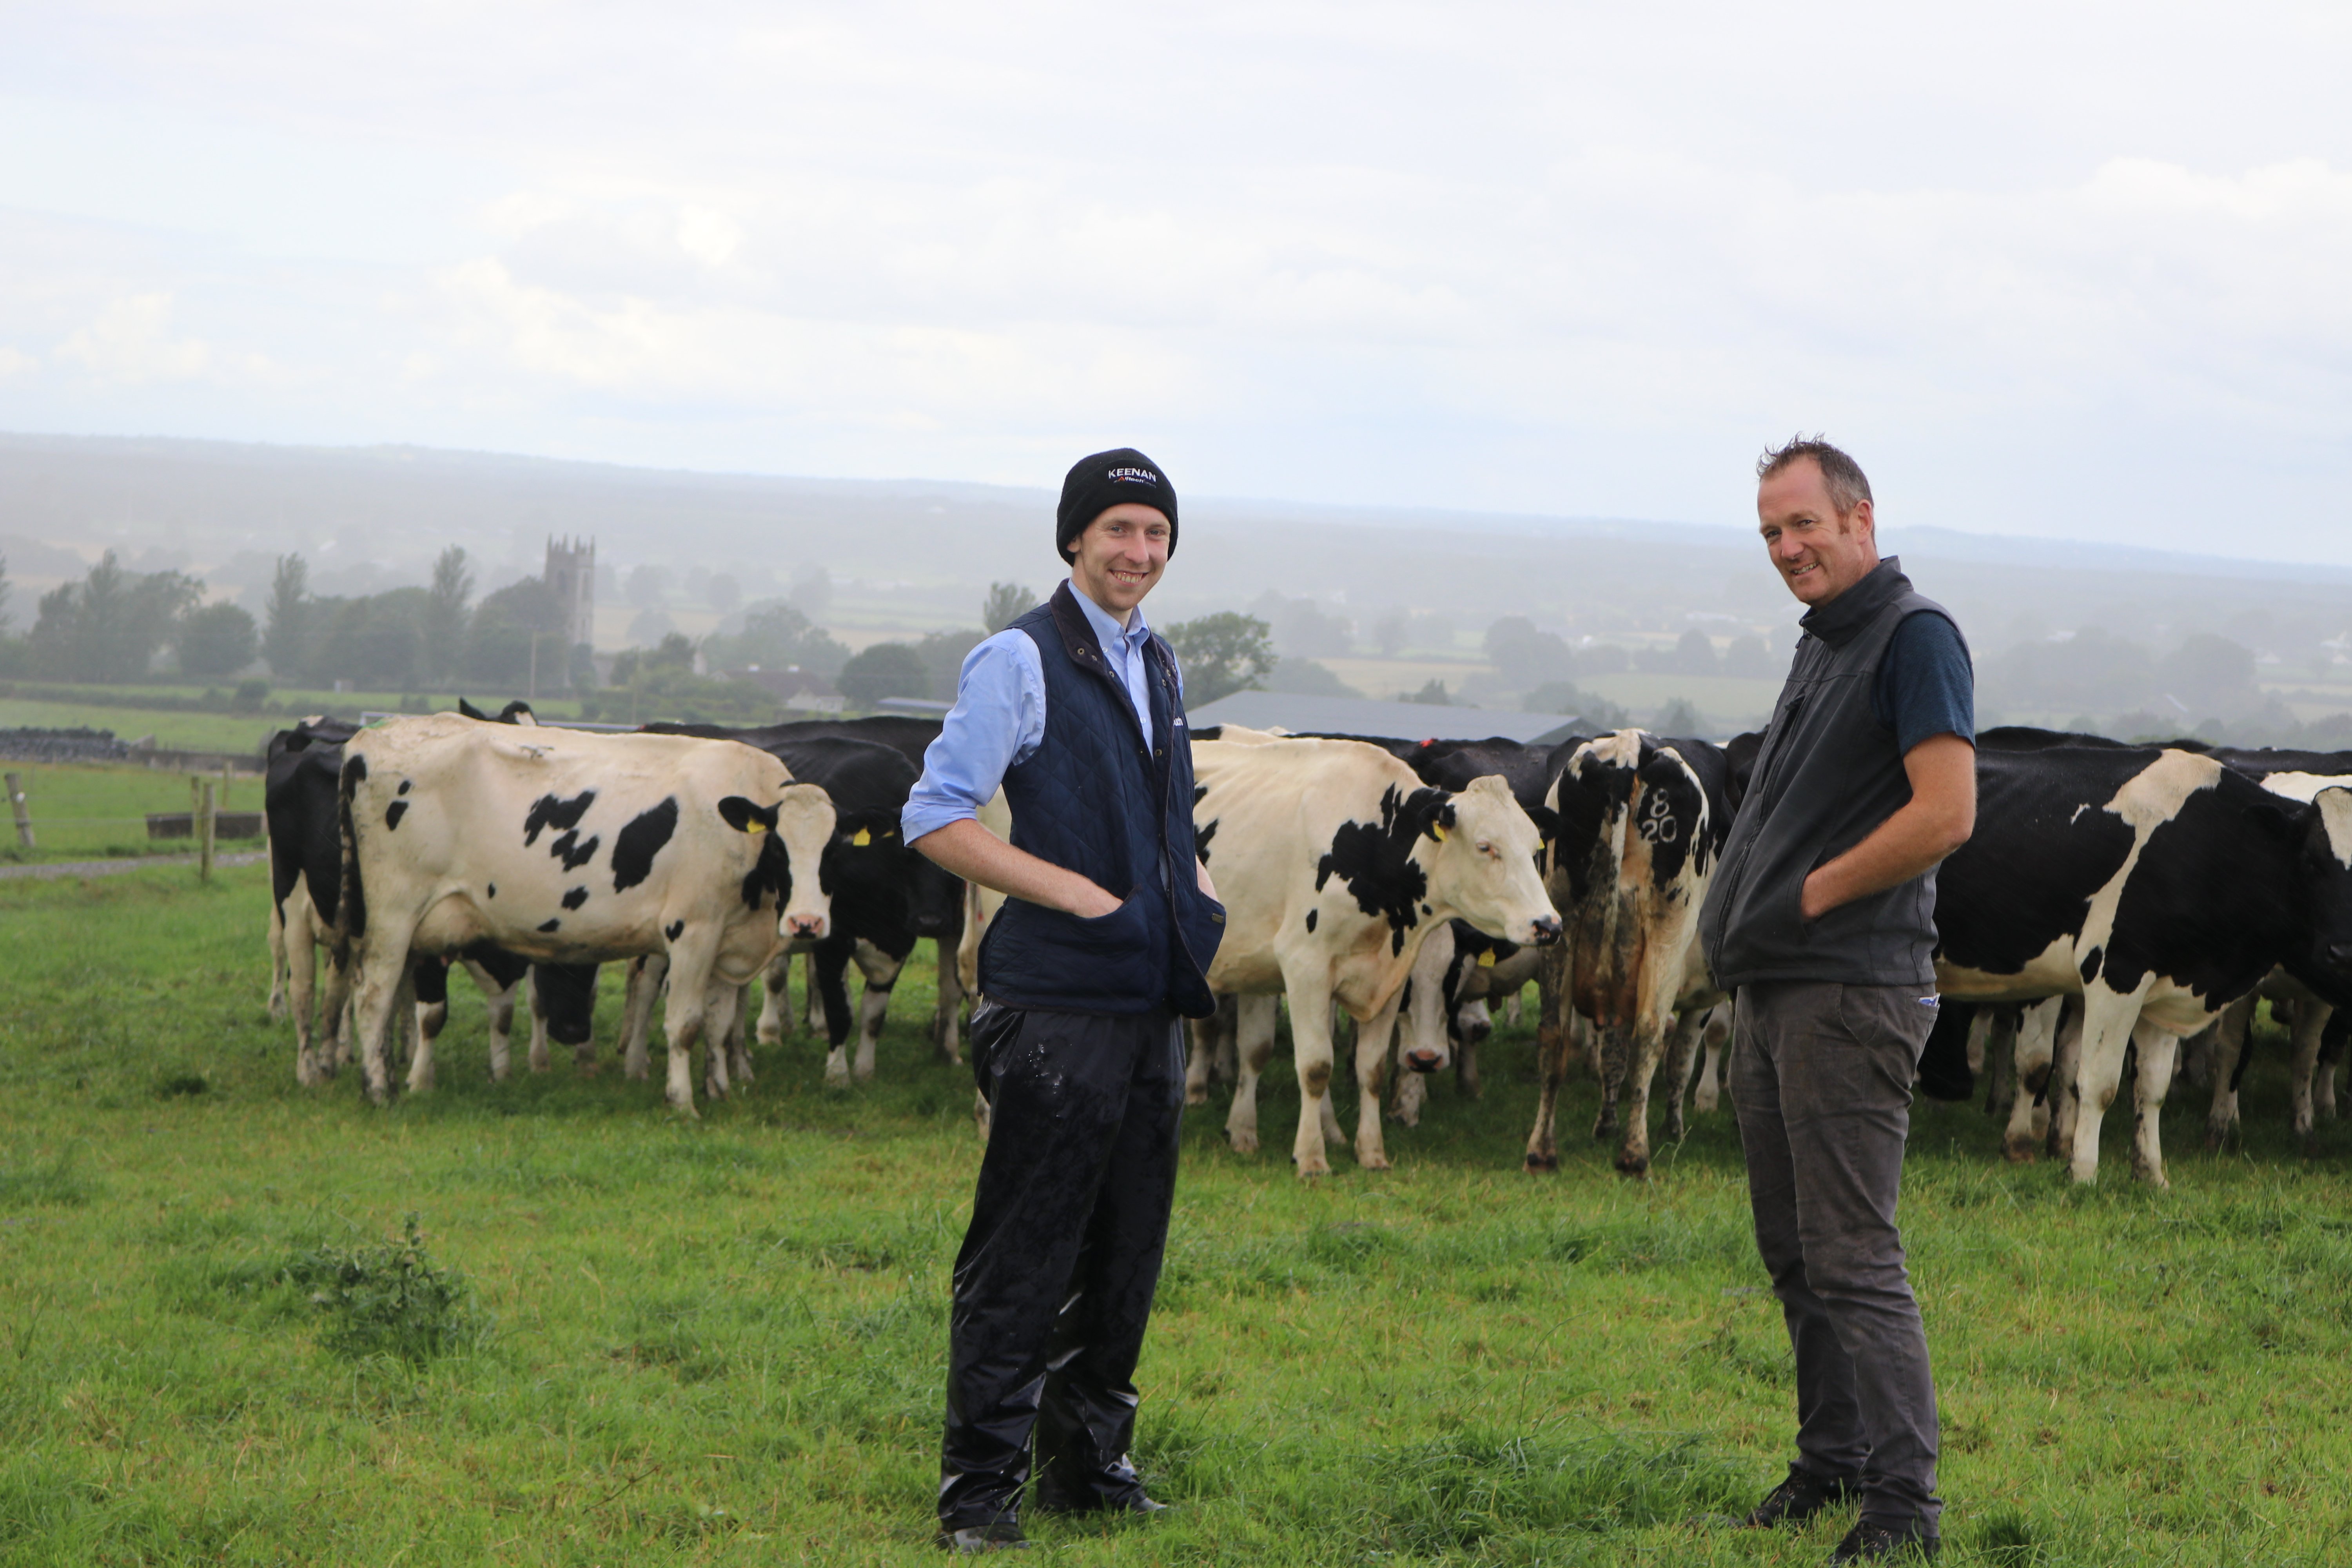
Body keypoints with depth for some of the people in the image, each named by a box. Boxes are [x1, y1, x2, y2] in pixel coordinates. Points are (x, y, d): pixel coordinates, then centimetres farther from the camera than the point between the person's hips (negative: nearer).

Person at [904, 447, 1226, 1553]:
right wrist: (1077, 893, -15)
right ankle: (979, 1490, -2)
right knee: (1023, 1254, -6)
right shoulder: (1019, 661, -6)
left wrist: (1195, 892, 10)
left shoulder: (1157, 665, 17)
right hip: (1057, 998, -7)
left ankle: (1089, 1469, 22)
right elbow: (935, 820, -10)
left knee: (1124, 1250, 11)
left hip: (1152, 1004, 7)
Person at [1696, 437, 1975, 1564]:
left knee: (1851, 1256, -10)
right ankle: (1831, 1463, 23)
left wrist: (1812, 895, -14)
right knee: (1796, 1254, 14)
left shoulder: (1914, 637, -11)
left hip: (1851, 994, -9)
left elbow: (1946, 815, -21)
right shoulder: (1822, 645, 18)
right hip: (1777, 994, 10)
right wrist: (1747, 917, 10)